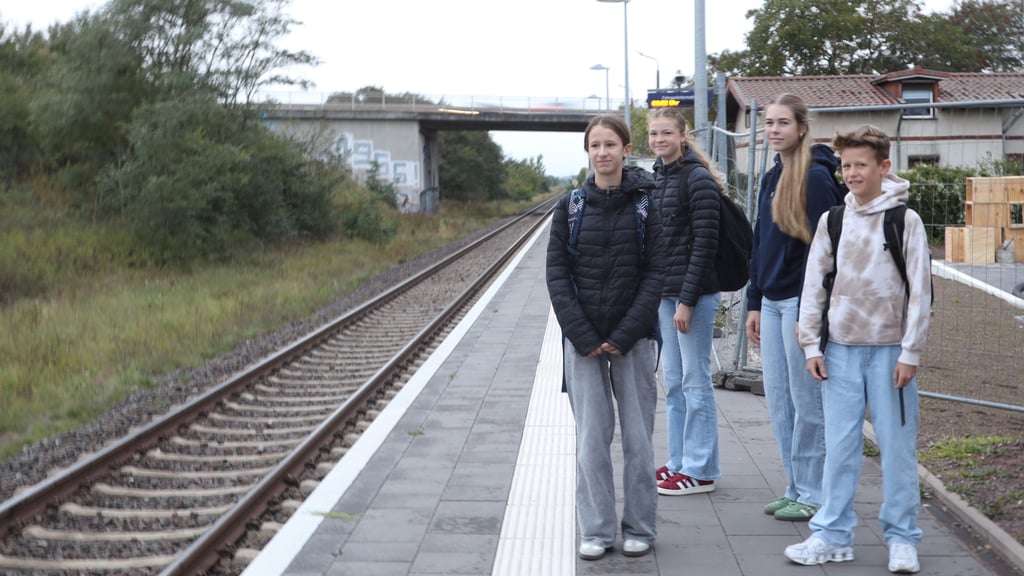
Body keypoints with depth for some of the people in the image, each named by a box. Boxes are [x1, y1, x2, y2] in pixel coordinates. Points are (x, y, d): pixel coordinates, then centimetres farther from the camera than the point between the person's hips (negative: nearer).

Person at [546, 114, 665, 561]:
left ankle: (639, 528, 18)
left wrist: (625, 335, -11)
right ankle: (596, 530, 13)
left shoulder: (646, 204, -1)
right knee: (591, 436, 3)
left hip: (634, 336, -1)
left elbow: (655, 273, -4)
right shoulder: (570, 206, 3)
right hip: (583, 339, 1)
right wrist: (583, 336, -9)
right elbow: (557, 273, 1)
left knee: (638, 435, 5)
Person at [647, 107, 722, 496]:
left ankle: (700, 470, 7)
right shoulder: (656, 178, 13)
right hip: (665, 293, 9)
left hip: (694, 293, -9)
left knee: (695, 382, -2)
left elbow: (705, 244, -16)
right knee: (673, 381, 14)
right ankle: (680, 461, 24)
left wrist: (687, 300, -19)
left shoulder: (697, 179, -12)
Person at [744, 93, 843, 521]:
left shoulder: (816, 177, -11)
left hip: (801, 301, -8)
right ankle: (795, 489, 21)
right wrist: (754, 304, 15)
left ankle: (812, 495, 10)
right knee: (778, 400, 11)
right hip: (771, 303, 8)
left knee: (807, 401, 0)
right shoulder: (771, 178, 14)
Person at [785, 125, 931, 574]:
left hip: (890, 350, -3)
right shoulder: (831, 221, 7)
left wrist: (910, 353, -8)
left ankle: (902, 539, 11)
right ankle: (832, 535, 13)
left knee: (897, 445, 1)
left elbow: (920, 291, -4)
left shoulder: (906, 221, -2)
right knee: (839, 447, 5)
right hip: (840, 350, 3)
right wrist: (811, 345, 2)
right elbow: (813, 285, 8)